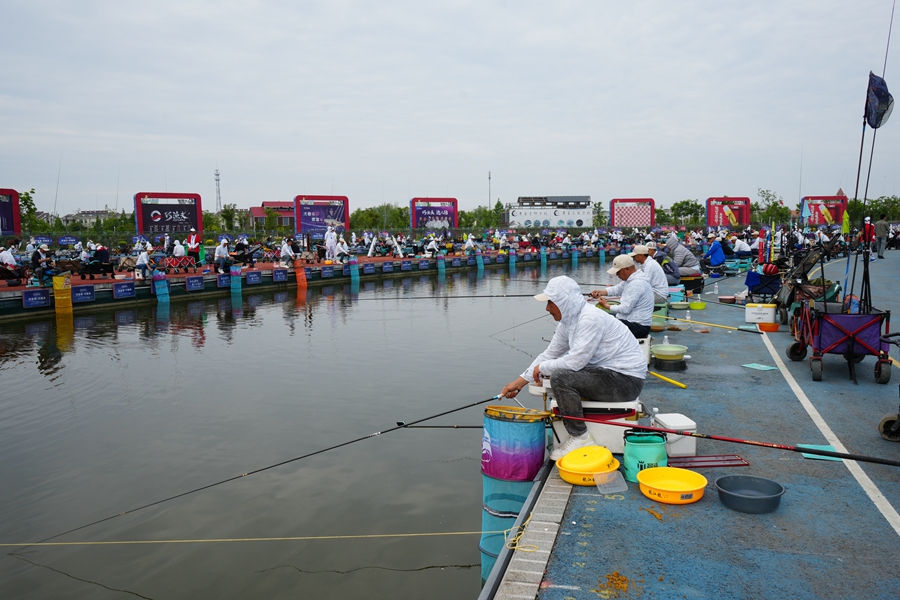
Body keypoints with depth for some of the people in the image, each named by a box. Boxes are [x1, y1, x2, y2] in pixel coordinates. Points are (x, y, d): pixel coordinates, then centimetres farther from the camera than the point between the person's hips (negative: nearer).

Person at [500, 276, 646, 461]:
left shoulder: (591, 319, -23)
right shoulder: (568, 321, 6)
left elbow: (575, 361, -26)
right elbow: (550, 353, 11)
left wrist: (542, 367, -9)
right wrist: (520, 381, 6)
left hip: (627, 379, -10)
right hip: (608, 373, 10)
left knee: (561, 378, -22)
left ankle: (580, 438, -8)